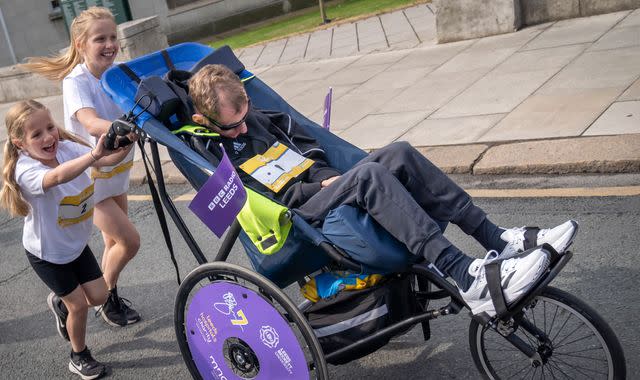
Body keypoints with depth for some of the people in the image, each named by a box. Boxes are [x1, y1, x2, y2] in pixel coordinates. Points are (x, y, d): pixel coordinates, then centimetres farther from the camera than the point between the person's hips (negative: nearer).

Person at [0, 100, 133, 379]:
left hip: (76, 244, 5)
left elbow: (108, 160, -28)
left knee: (98, 296, 11)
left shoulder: (67, 148, -15)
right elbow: (59, 176, -55)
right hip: (46, 253, -5)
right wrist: (94, 154, -69)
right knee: (79, 304, 3)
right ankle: (79, 357, 29)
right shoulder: (26, 170, -31)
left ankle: (60, 303, 43)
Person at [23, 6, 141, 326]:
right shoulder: (76, 81, -23)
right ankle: (106, 299, 18)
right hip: (89, 177, -6)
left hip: (116, 170, 6)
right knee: (129, 241, -7)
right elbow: (91, 123, -42)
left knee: (115, 242, 15)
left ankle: (108, 298, 36)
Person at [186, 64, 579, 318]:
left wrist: (331, 177, 2)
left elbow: (310, 146, 22)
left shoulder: (255, 117, 19)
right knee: (369, 175, -34)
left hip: (324, 185, 8)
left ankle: (499, 239, -19)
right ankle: (467, 278, -43)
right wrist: (319, 185, -13)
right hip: (301, 218, -7)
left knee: (398, 153, -18)